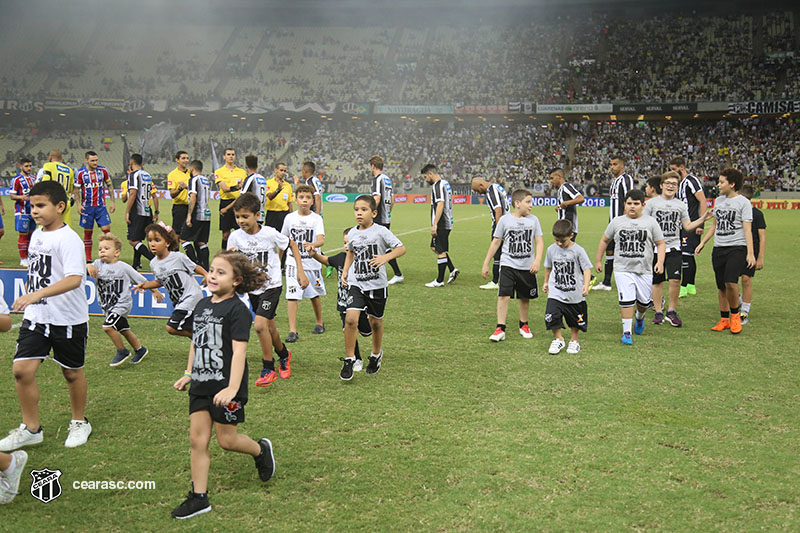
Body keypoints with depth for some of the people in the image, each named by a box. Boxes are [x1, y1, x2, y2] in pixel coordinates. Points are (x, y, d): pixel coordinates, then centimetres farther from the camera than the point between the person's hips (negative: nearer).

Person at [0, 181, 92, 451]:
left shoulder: (68, 239, -17)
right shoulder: (36, 235, 8)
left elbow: (74, 279, -29)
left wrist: (38, 294, -38)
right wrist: (26, 298, 22)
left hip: (68, 319, -6)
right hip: (36, 317, 6)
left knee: (72, 372, 10)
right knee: (22, 369, -3)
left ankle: (79, 423, 32)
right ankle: (31, 428, 14)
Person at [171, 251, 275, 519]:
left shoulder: (237, 310, -14)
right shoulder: (202, 305, 9)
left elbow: (239, 350, -20)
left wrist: (232, 388, -26)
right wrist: (188, 373, 20)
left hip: (226, 387, -7)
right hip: (201, 385, 7)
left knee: (227, 440, 4)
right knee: (197, 439, 4)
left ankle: (261, 450, 34)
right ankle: (199, 498, 12)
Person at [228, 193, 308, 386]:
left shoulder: (269, 233, -15)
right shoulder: (235, 237, -8)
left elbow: (292, 245, 1)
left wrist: (301, 272, -2)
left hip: (271, 285, -4)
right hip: (252, 288, 4)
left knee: (260, 324, -21)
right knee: (269, 327, 15)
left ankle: (268, 369, -6)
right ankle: (283, 355, 44)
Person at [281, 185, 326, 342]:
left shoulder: (316, 218, -7)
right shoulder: (290, 218, 1)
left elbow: (321, 240, -21)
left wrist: (312, 244, -42)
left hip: (312, 262, -1)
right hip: (293, 262, 1)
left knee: (314, 294, 15)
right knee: (292, 295, -11)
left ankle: (319, 322, 38)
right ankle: (293, 331, -10)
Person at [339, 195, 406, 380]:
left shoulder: (380, 231, -10)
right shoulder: (352, 233, 4)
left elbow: (401, 248, -13)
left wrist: (386, 257, -30)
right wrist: (345, 271, 12)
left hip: (377, 285, -2)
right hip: (356, 283, 2)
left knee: (376, 322, 12)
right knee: (350, 319, -15)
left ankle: (376, 354, 39)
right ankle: (349, 360, -2)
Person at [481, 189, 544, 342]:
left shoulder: (533, 220, 2)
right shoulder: (505, 220, -3)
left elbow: (539, 241, 3)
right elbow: (496, 242, 4)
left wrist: (537, 260, -13)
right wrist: (486, 264, 6)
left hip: (527, 266, 2)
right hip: (508, 264, -2)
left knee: (525, 297, 12)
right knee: (504, 295, -14)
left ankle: (524, 325, 33)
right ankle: (500, 329, -10)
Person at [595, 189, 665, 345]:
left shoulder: (651, 222, 3)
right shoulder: (616, 222, 5)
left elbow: (660, 243, 6)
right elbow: (604, 240, 17)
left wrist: (660, 262, -9)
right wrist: (598, 260, 16)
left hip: (644, 270, 1)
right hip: (623, 269, -1)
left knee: (644, 301, 7)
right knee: (626, 300, -13)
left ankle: (639, 316, 42)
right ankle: (626, 332, -3)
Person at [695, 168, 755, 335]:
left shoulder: (743, 202, -4)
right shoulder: (718, 200, 14)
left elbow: (747, 229, -8)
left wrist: (750, 253, -15)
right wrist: (702, 243, 20)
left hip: (737, 247, -6)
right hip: (718, 248, 6)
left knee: (730, 282, -20)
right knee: (721, 286, 6)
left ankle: (735, 315, 1)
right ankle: (724, 319, 18)